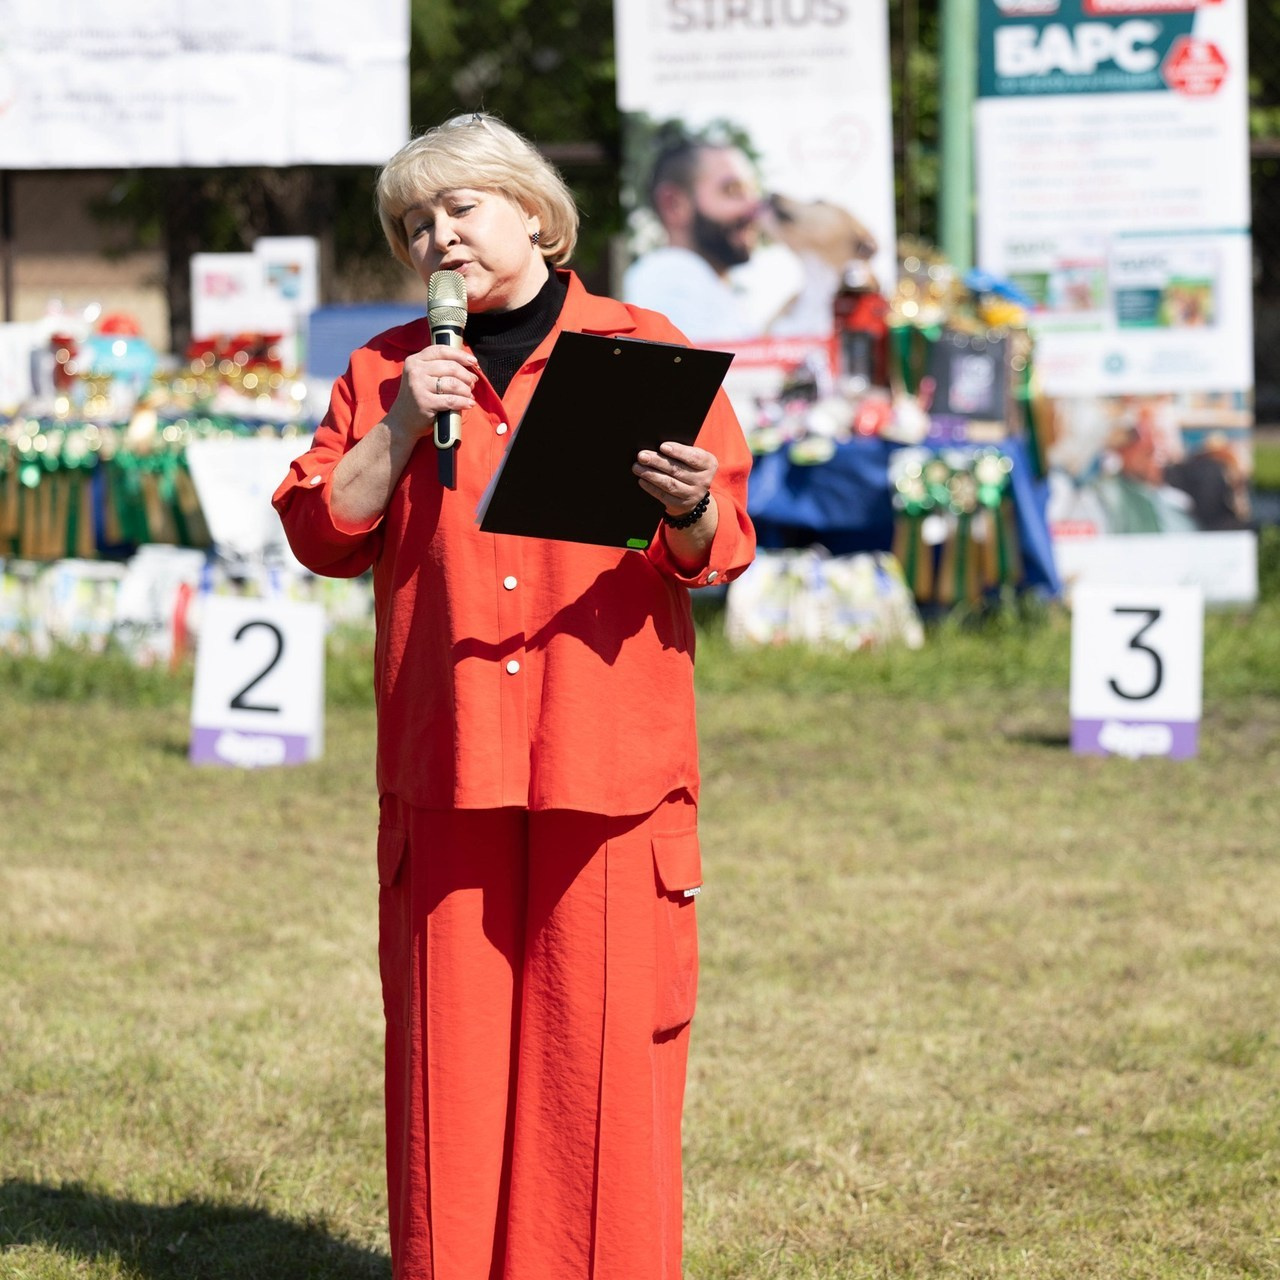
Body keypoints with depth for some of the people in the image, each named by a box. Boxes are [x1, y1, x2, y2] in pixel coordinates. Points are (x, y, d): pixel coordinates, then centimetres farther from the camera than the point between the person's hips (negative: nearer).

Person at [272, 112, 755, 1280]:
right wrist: (401, 428, -6)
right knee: (453, 1032, 1)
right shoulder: (389, 371, 14)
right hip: (446, 758, 2)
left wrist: (688, 506, -20)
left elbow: (721, 550, 3)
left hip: (606, 753, -2)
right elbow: (321, 535, 7)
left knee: (604, 1025, -4)